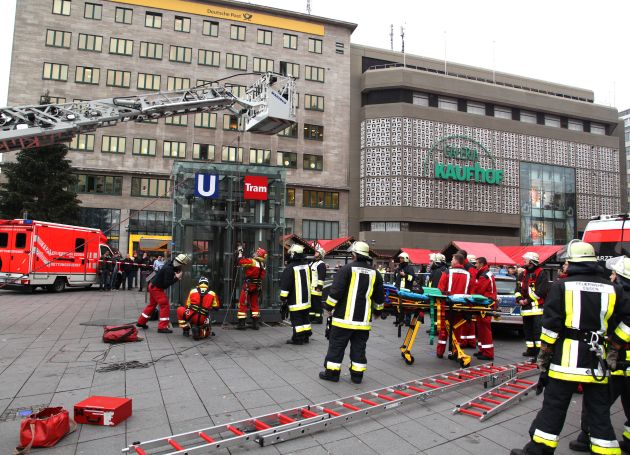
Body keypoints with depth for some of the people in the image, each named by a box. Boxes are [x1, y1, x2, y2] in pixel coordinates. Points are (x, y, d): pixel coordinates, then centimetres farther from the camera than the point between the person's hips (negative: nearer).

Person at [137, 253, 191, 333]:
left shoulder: (170, 264, -2)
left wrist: (175, 275, -7)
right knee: (165, 306, -7)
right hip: (156, 288, -10)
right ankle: (162, 327, -4)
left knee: (152, 305, 21)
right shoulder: (169, 269, -28)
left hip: (153, 286, 10)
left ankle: (141, 322, 33)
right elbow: (166, 284, -28)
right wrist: (177, 278, -26)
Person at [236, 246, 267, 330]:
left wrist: (240, 253, -6)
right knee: (255, 304, 16)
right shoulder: (263, 266, 8)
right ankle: (255, 323, 15)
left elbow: (241, 261, -18)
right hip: (257, 287, 6)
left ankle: (241, 323, 1)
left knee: (243, 304, 2)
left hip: (248, 285, -6)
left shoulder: (253, 261, -14)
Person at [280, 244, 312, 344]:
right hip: (306, 298, 7)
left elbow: (285, 285, -16)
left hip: (295, 300, -7)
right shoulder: (306, 266, 6)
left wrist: (283, 298, -8)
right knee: (305, 317, 16)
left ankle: (297, 338, 2)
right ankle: (306, 335, 23)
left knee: (296, 319, -1)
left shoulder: (289, 268, -17)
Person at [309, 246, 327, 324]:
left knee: (317, 303, -6)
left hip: (316, 288, -10)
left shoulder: (321, 264, -10)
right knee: (311, 303, 14)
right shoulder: (312, 263, 21)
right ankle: (311, 317, 23)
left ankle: (318, 318, -1)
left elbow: (321, 277, -18)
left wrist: (319, 287, -21)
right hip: (310, 288, 10)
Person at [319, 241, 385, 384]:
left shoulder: (347, 269, -9)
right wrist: (378, 311, 29)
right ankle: (357, 375, 17)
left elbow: (336, 290, -13)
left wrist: (329, 307, -2)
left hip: (344, 316, -4)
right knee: (359, 347, 12)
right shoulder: (374, 273, 7)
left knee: (337, 345, 6)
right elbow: (379, 297, 15)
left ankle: (332, 372, 12)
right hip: (363, 319, 4)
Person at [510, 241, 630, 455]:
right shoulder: (612, 289, 6)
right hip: (597, 359, 3)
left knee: (554, 405, 3)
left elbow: (551, 323, -9)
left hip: (567, 356, -3)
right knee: (599, 409, 13)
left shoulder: (561, 286, -5)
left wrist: (544, 351, 0)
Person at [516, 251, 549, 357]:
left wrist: (528, 300, -15)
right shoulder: (524, 274, 17)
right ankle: (531, 349, 24)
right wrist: (519, 299, -1)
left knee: (538, 330, -10)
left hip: (537, 308, -8)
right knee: (527, 330, 14)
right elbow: (519, 288, 17)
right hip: (526, 308, 8)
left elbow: (542, 290, -17)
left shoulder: (540, 273, -8)